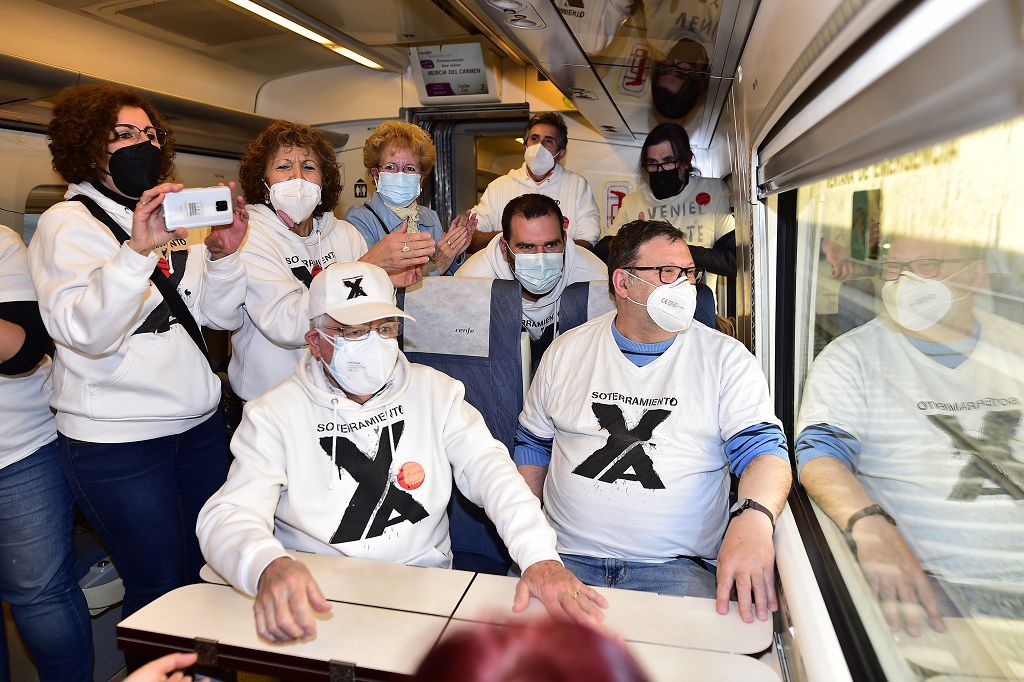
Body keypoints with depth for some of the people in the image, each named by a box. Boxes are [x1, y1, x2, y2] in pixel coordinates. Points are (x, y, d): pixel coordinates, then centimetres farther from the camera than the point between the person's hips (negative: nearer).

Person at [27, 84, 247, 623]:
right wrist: (138, 250, -33)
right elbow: (86, 333, -21)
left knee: (211, 571, 14)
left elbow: (224, 316, 6)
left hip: (199, 422, 6)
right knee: (161, 588, 5)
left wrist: (223, 255, -10)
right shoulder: (68, 224, -5)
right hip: (116, 441, -5)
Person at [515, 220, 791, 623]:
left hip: (676, 563, 0)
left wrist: (753, 517, -30)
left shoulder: (726, 358, 2)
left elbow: (763, 446, -7)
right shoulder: (567, 351, 8)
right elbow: (533, 444, 16)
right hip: (564, 555, 1)